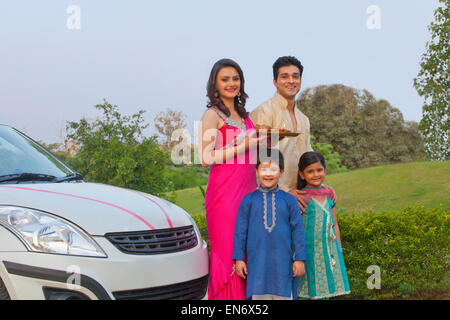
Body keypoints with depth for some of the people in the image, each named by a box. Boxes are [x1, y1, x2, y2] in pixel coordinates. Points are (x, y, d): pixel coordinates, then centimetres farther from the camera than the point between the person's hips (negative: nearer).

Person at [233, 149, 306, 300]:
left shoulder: (289, 200, 3)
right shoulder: (248, 200, 2)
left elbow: (298, 230, 4)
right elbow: (240, 230, 5)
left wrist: (300, 259, 1)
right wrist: (239, 258, 3)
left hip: (282, 262, 0)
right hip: (257, 262, 0)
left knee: (284, 295, 5)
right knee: (259, 294, 4)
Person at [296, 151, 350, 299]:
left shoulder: (328, 194, 11)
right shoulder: (301, 197, -7)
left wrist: (339, 250, 16)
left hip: (329, 249, 6)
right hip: (309, 251, -5)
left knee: (324, 291, 9)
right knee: (305, 292, -4)